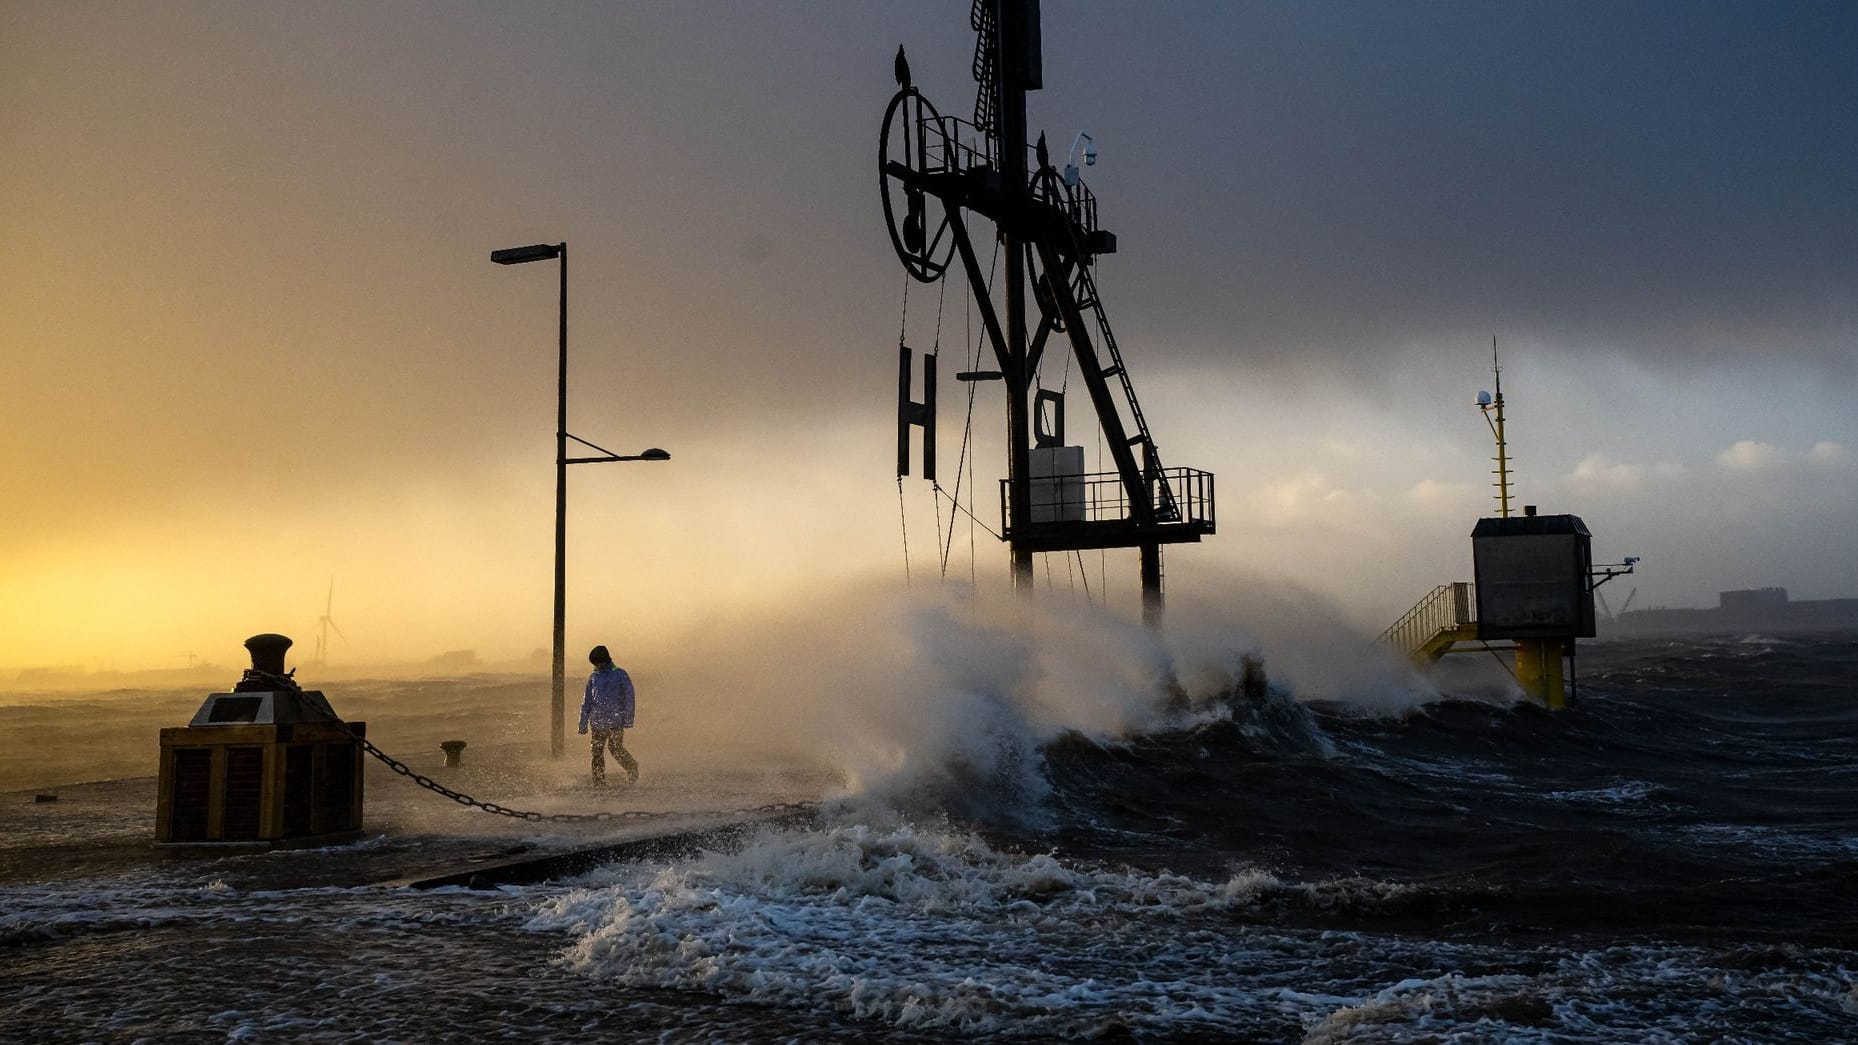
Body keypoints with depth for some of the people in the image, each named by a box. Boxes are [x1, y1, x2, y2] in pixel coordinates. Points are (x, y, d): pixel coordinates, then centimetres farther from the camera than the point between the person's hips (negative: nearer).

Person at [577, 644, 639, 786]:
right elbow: (586, 701, 18)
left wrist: (628, 719, -9)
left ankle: (632, 767, 16)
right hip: (598, 721, 4)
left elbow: (628, 697, -1)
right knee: (597, 751, 0)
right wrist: (583, 724, 13)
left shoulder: (619, 674, 2)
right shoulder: (593, 677, 14)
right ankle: (599, 782, 6)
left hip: (615, 720, -4)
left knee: (616, 748, -11)